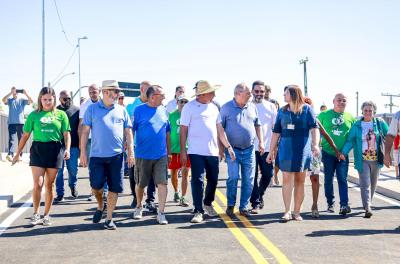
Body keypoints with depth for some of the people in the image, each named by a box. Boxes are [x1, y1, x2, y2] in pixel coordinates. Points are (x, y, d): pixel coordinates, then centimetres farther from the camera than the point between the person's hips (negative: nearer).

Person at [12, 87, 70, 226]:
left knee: (49, 185, 6)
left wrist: (67, 149, -10)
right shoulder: (34, 115, 9)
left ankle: (46, 215, 17)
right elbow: (25, 135, 12)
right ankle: (36, 213, 8)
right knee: (37, 184, -9)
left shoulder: (61, 114, 8)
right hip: (38, 149, 0)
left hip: (55, 149, 0)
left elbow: (66, 134, 5)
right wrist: (18, 153, 11)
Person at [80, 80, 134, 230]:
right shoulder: (92, 109, 4)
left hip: (116, 155, 2)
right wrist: (83, 152, -1)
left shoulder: (121, 110, 10)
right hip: (97, 155, -1)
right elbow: (85, 131, 4)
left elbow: (128, 132, 11)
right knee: (96, 185, -4)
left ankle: (109, 219, 13)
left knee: (114, 188, 2)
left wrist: (131, 152, 3)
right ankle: (100, 206, 27)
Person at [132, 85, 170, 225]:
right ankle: (139, 207, 36)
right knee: (140, 184, 12)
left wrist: (168, 151, 15)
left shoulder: (164, 111, 8)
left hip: (161, 155, 3)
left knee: (162, 183, -6)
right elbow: (131, 130, -4)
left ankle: (161, 213, 0)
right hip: (142, 155, -3)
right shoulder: (139, 110, -6)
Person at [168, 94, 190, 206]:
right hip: (173, 149, 1)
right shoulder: (171, 115, 1)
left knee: (185, 174, -5)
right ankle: (176, 192, 36)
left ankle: (183, 197, -1)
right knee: (173, 173, 13)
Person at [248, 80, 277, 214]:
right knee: (253, 176, -2)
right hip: (251, 147, -2)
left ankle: (259, 195, 30)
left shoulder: (271, 106, 7)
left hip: (267, 147, 2)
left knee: (267, 174, 6)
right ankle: (255, 202, 4)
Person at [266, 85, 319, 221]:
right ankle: (287, 211, -1)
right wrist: (271, 151, 10)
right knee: (287, 179, -4)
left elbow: (314, 128, -10)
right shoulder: (282, 111, 10)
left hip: (303, 150, -2)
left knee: (300, 181, 6)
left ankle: (296, 212, 13)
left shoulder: (306, 109, 0)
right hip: (285, 150, 2)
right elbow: (276, 132, 12)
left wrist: (315, 145, -25)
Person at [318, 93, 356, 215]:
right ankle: (330, 204, 18)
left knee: (342, 179, -6)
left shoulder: (350, 117, 7)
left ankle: (344, 205, -10)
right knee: (328, 180, 6)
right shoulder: (324, 115, 3)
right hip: (328, 153, 0)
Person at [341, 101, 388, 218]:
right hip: (362, 160, -2)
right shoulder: (357, 125, 0)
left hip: (376, 159, 2)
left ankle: (367, 204, 31)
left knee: (373, 184, 13)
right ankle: (367, 208, -14)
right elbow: (350, 140, -2)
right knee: (365, 184, -10)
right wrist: (343, 152, -16)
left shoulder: (380, 123, 3)